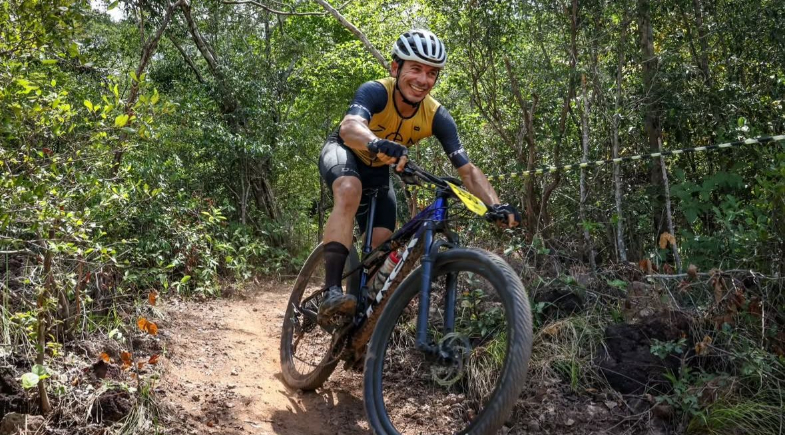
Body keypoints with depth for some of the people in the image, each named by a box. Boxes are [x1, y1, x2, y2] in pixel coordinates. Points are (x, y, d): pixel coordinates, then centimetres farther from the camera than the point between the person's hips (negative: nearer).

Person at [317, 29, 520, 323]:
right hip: (342, 153, -5)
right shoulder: (375, 92, -33)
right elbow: (349, 127, -53)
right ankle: (332, 293, -43)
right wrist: (380, 144, -76)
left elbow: (467, 169, -24)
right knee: (350, 190, -38)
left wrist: (496, 204, -42)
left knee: (382, 245, -9)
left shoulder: (436, 117, -22)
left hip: (377, 171, 5)